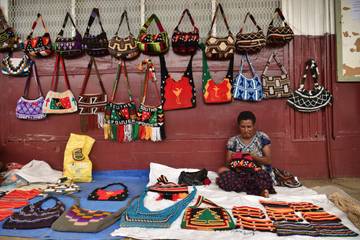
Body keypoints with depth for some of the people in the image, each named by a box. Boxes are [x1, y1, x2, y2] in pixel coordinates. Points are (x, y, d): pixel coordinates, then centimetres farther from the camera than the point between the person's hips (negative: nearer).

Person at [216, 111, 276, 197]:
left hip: (261, 172, -4)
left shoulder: (262, 137, 1)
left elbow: (268, 161, -3)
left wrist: (252, 156, -20)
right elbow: (228, 164, 5)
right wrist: (232, 159, -18)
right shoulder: (233, 141, 6)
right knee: (221, 170, -26)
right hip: (240, 174, 5)